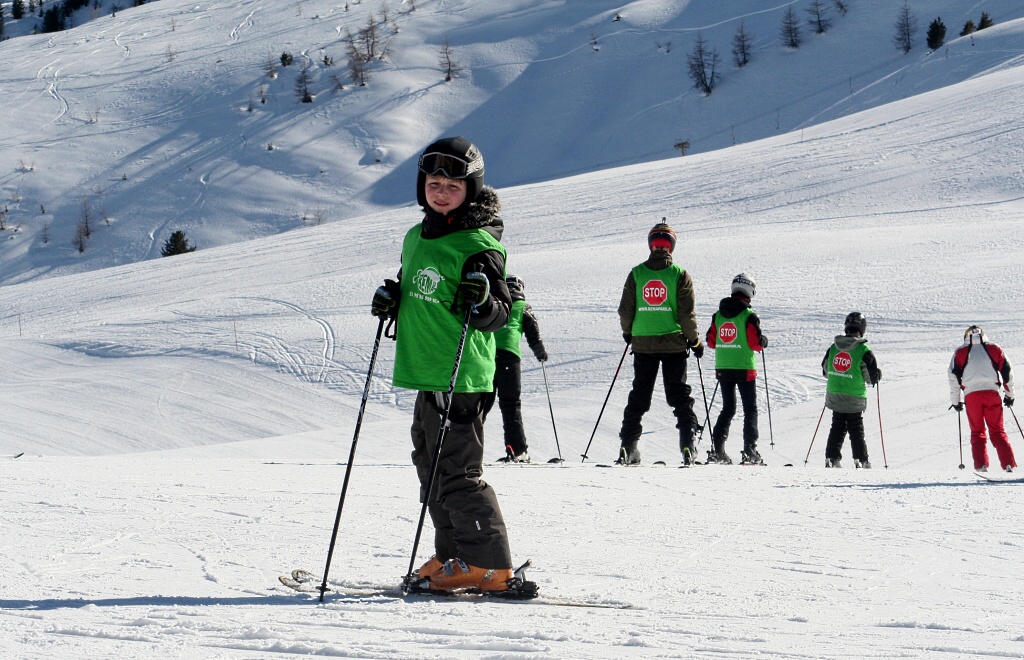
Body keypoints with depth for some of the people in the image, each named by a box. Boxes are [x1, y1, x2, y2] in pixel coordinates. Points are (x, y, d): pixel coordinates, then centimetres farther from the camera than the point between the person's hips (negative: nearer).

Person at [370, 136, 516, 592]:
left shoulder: (478, 246, -11)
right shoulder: (417, 238, 14)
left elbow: (499, 317, -11)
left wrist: (481, 300, -32)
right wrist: (391, 299, 8)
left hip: (461, 376, -9)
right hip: (427, 373, 9)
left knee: (455, 471, -10)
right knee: (431, 466, 14)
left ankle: (488, 566, -4)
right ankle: (453, 557, 23)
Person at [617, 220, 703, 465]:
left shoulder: (636, 273, 0)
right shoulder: (679, 274, -6)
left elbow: (625, 310, 1)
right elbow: (686, 313, -8)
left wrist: (628, 332, 20)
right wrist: (695, 341, 3)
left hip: (643, 344, 2)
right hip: (674, 343, -2)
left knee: (638, 396, 9)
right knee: (679, 396, 5)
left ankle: (628, 446, 6)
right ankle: (687, 444, -4)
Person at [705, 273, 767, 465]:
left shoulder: (718, 315, 4)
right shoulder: (749, 316, -12)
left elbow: (711, 342, 7)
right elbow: (756, 343, -13)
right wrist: (764, 341, 8)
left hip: (723, 369, 5)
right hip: (745, 370, -5)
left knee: (727, 409, 14)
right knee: (750, 410, 5)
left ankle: (717, 449, 4)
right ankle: (749, 451, -4)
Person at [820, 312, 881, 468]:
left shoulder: (833, 347, 0)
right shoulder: (863, 351, -14)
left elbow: (825, 370, 11)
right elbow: (872, 376, -11)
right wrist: (876, 376, 12)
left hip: (834, 396, 4)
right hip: (854, 398, -4)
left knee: (837, 428, 14)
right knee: (856, 430, 7)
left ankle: (832, 458, 11)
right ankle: (861, 460, 8)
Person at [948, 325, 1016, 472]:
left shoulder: (960, 352, 12)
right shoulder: (994, 349, 14)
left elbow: (953, 376, 6)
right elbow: (1007, 371, 14)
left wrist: (955, 401, 12)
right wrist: (1009, 394, 23)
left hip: (971, 394, -1)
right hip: (992, 392, 1)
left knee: (977, 432, 9)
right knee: (998, 431, 5)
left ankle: (981, 466, -5)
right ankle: (1009, 465, -8)